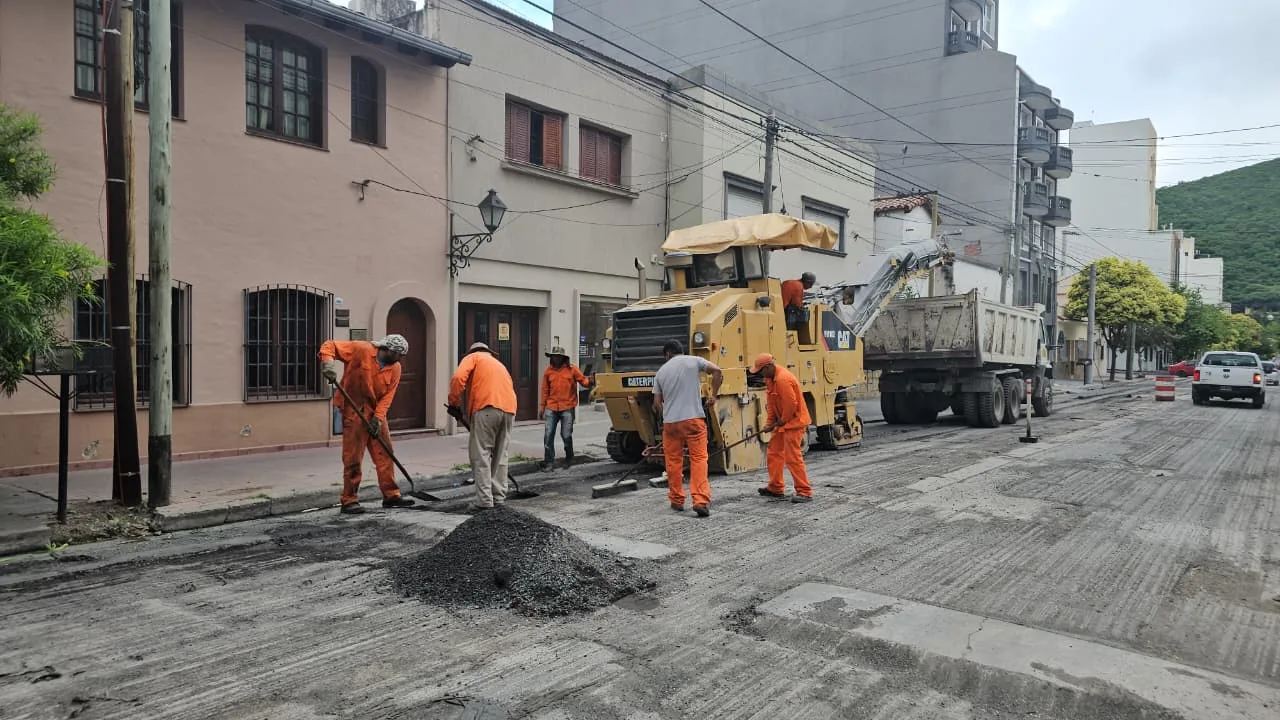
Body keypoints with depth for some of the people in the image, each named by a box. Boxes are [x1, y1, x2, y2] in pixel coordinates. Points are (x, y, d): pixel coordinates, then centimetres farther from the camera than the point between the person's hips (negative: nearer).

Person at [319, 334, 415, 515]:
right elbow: (329, 345, -12)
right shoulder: (361, 350, -13)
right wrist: (328, 362, -31)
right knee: (353, 457, -3)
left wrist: (378, 418, -14)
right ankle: (349, 501, 7)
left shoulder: (395, 368, 2)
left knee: (385, 454, 8)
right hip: (354, 410, -6)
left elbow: (387, 396, -2)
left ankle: (391, 495, 18)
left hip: (376, 413, 6)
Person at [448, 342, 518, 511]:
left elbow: (458, 378, -3)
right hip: (509, 409, 6)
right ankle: (499, 497, 18)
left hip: (487, 408, -6)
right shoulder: (499, 364, 35)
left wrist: (454, 403, 8)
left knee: (481, 454, -2)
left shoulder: (473, 357, 18)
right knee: (501, 455, 14)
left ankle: (484, 500, -5)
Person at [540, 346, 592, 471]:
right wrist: (542, 406, 12)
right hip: (551, 408, 2)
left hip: (567, 408, -2)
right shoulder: (548, 372, 8)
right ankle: (549, 462, 7)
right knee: (548, 435, -2)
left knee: (566, 435, 1)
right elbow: (545, 390, 12)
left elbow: (583, 380, 0)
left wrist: (590, 382, -22)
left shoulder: (571, 369, 1)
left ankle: (569, 459, 23)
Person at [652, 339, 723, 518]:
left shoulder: (661, 371, 10)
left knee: (673, 461, 12)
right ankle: (701, 501, -11)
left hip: (670, 422, 2)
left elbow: (657, 403, 8)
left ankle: (677, 501, 19)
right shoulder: (694, 361, 5)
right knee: (698, 459, -1)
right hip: (694, 418, -2)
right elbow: (717, 372, -8)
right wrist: (713, 396, 2)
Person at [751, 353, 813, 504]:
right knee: (773, 454, 15)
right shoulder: (770, 378, 7)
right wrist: (769, 423, 3)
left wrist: (782, 421, -13)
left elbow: (791, 404, -26)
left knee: (793, 457, -11)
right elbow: (771, 402, 11)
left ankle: (805, 492, -5)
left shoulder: (783, 379, -25)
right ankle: (776, 488, 26)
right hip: (782, 422, 11)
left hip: (794, 422, -11)